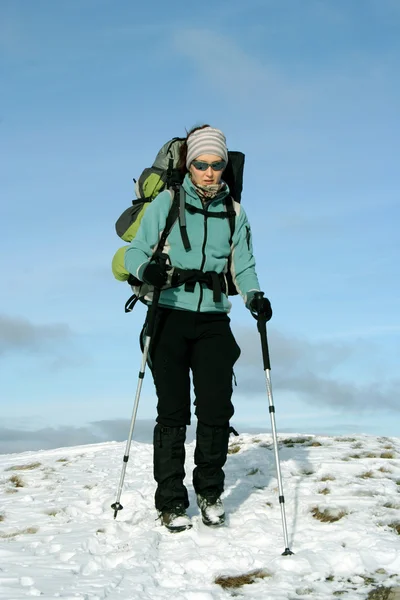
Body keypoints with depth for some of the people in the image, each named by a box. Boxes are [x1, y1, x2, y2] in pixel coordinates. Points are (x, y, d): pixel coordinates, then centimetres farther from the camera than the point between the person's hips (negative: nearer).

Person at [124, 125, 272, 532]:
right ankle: (170, 502, 9)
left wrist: (253, 296, -11)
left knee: (217, 409, -1)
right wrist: (147, 268, -23)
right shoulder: (166, 203, 1)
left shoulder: (234, 212, 9)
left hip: (213, 320, 2)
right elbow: (135, 252, 0)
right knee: (173, 412, -1)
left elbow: (242, 266, 9)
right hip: (170, 317, -2)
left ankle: (210, 491, 19)